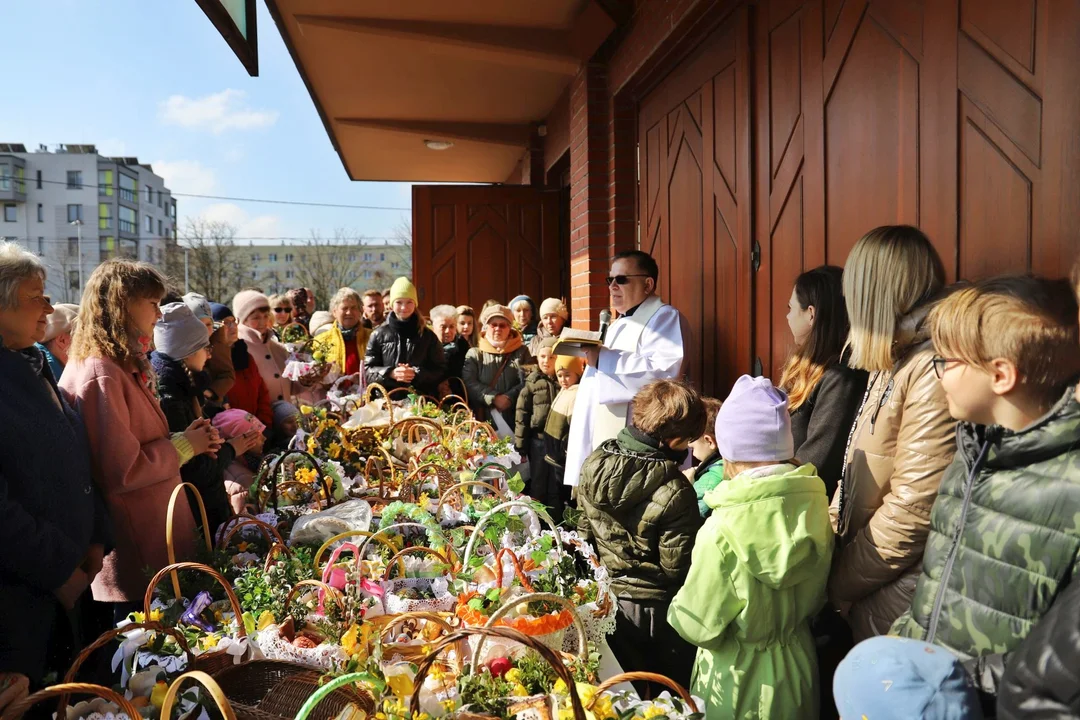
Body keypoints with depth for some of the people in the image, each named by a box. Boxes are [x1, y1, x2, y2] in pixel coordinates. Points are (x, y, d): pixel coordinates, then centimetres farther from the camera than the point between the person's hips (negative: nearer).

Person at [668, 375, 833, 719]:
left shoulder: (723, 530, -30)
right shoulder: (815, 501, -14)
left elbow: (697, 626, -20)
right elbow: (817, 592, 3)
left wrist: (678, 607, 0)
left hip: (739, 680, -5)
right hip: (798, 667, 5)